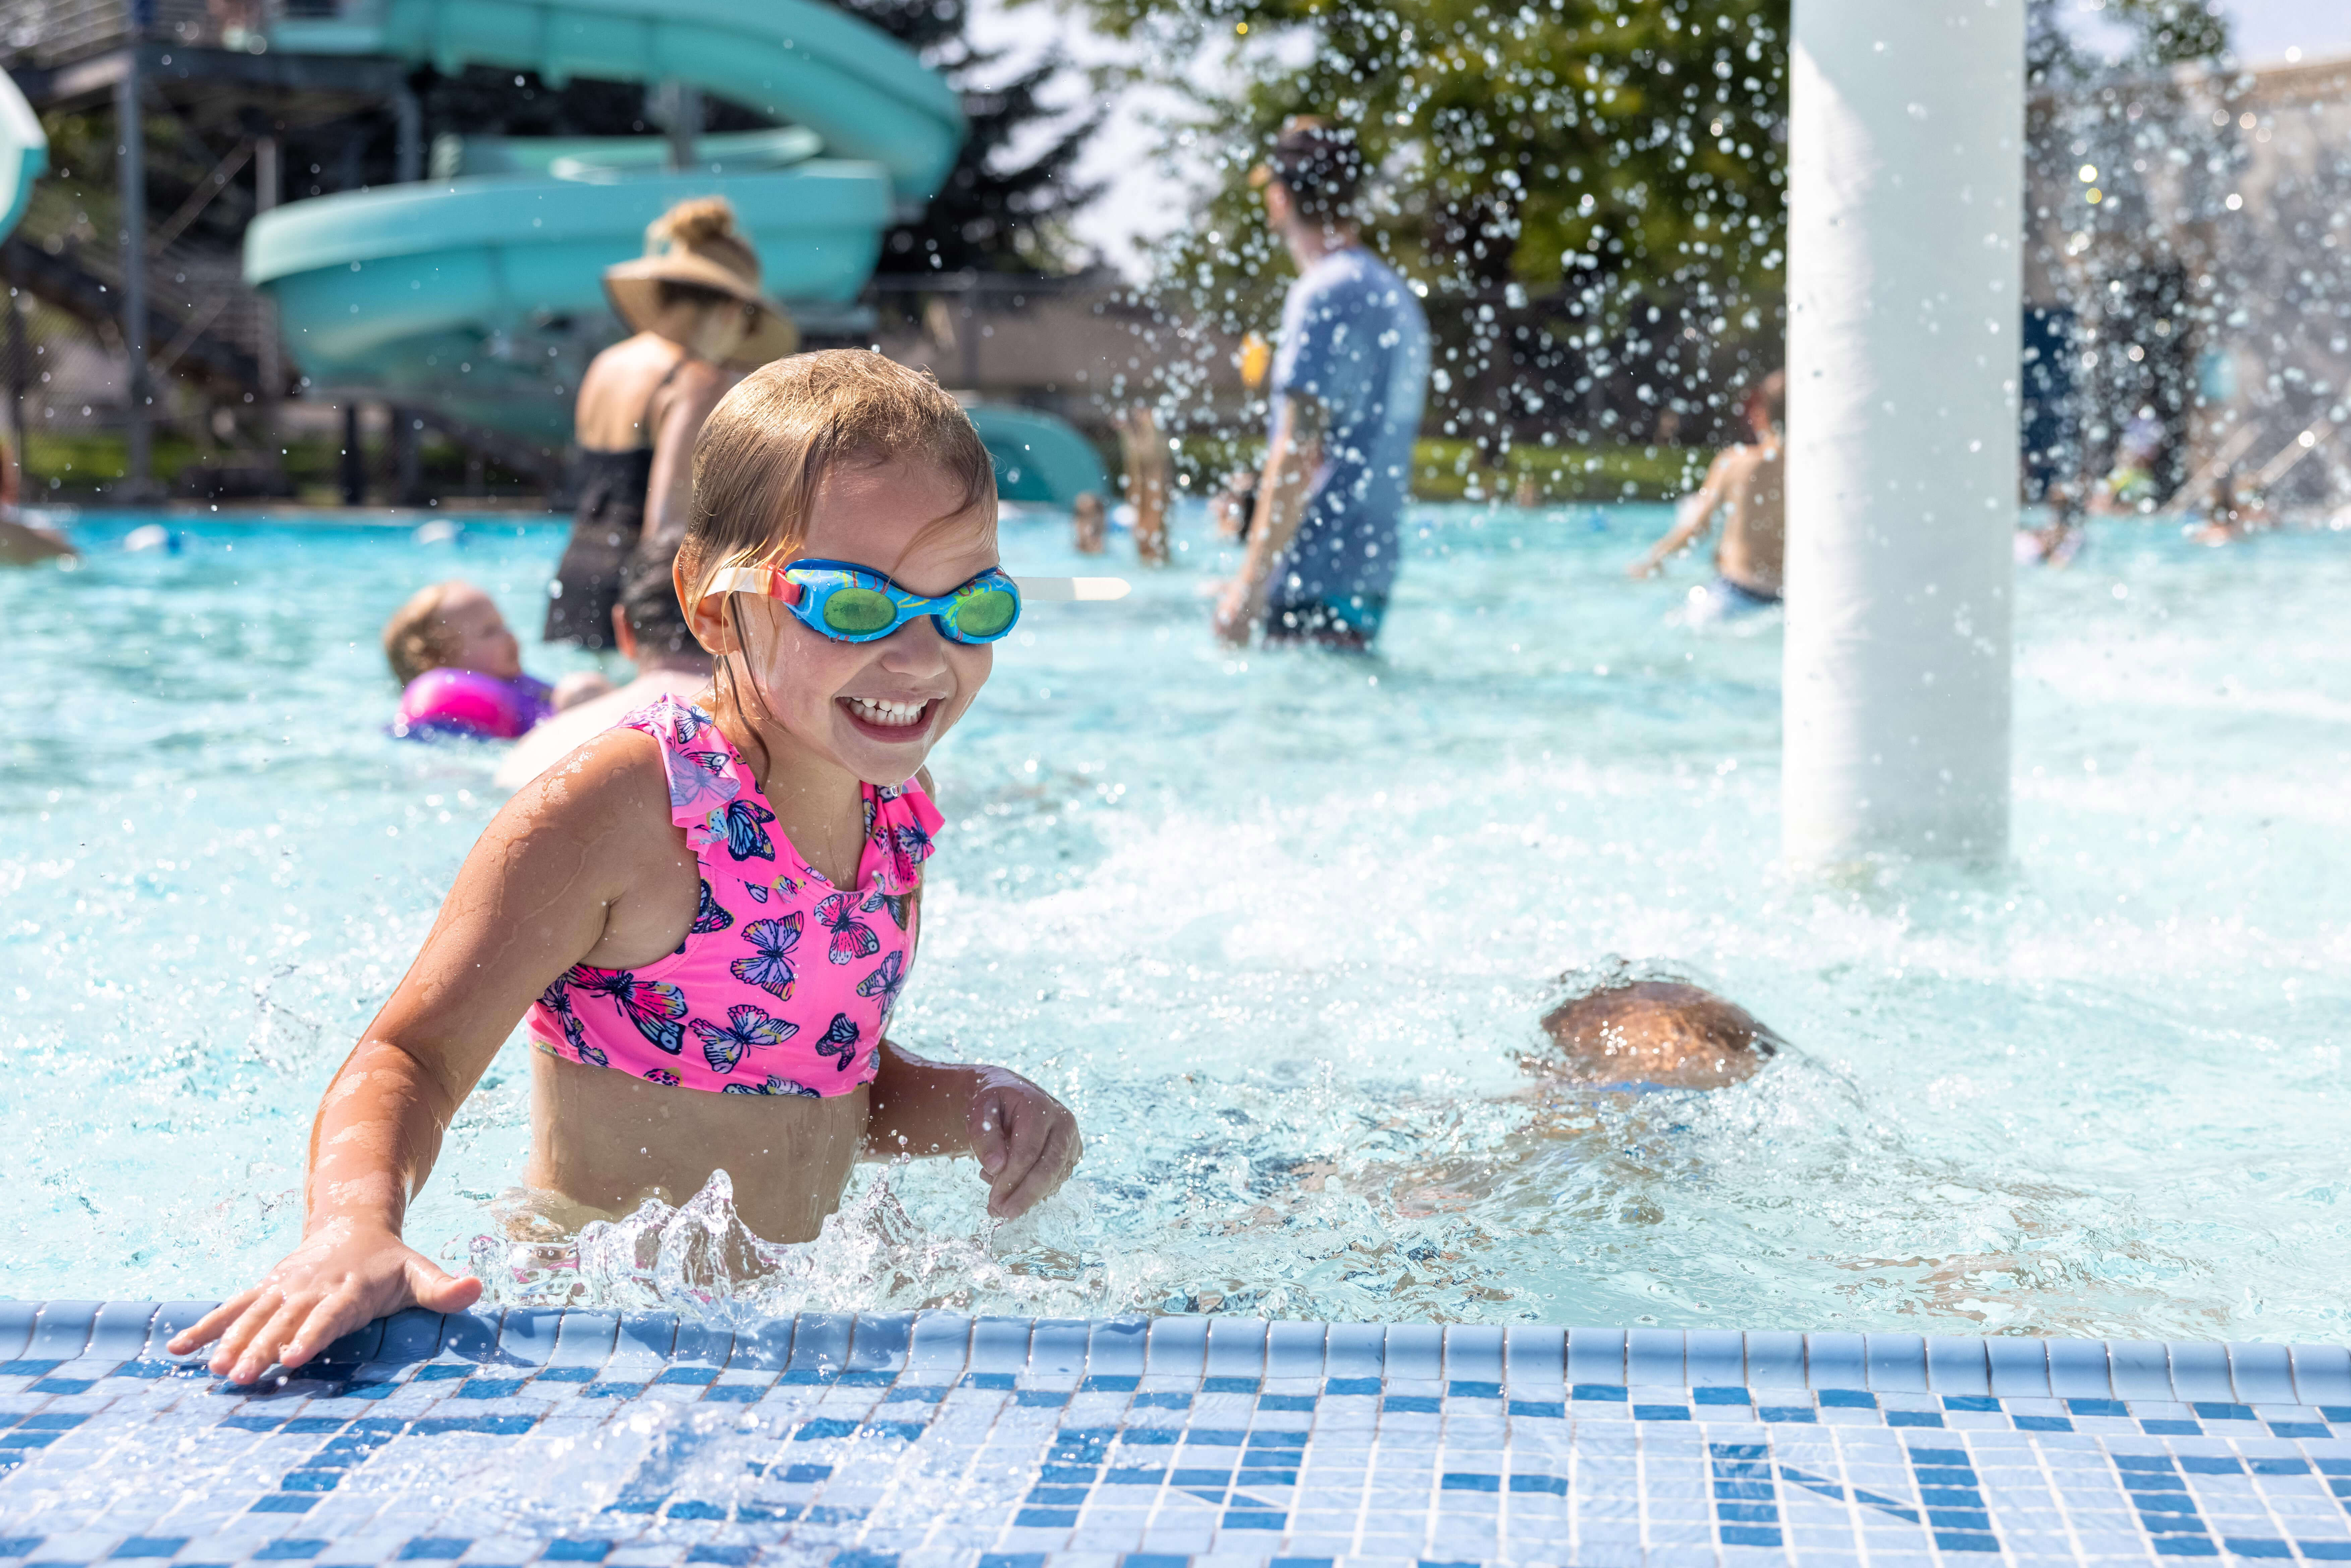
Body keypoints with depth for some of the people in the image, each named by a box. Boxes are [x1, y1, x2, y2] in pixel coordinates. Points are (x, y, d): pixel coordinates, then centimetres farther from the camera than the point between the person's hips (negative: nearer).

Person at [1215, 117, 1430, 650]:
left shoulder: (1324, 295, -12)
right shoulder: (1396, 295, 18)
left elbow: (1300, 450, -19)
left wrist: (1251, 582, -20)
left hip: (1316, 580, -10)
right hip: (1369, 574, 10)